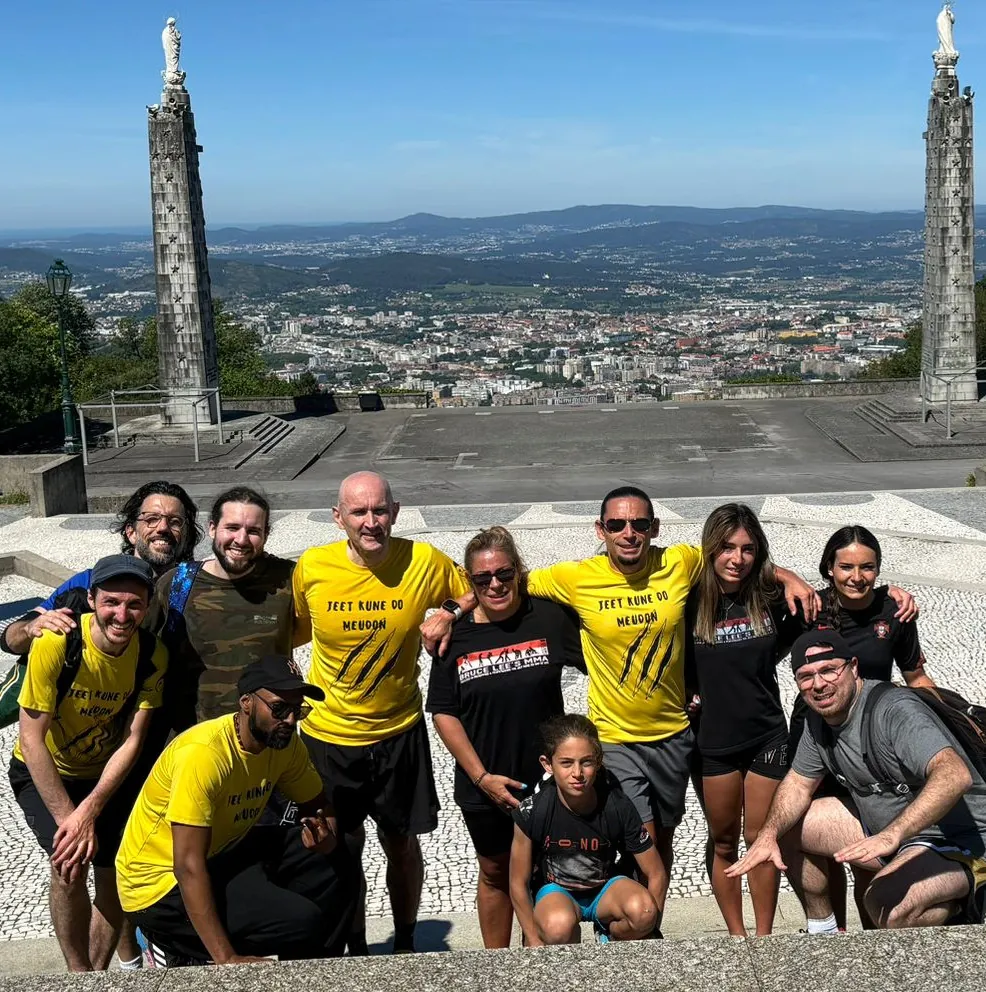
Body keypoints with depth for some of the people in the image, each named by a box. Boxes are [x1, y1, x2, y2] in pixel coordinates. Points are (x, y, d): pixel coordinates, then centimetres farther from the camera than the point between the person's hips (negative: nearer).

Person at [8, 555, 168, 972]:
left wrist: (89, 811, -25)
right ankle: (79, 976, -1)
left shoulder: (152, 655, -19)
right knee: (69, 865, -21)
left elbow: (132, 740, -16)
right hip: (41, 772, -3)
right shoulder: (55, 644, -30)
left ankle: (98, 972, 24)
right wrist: (67, 817, -26)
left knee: (116, 875, 0)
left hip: (103, 774, 3)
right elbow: (31, 738, -25)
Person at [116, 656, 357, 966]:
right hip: (162, 882, -8)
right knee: (300, 922, -21)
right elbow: (189, 866, -32)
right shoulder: (202, 753, -30)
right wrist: (226, 958, -35)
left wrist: (325, 835, -18)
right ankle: (185, 957, -1)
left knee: (335, 865, 1)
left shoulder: (284, 744, -5)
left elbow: (319, 805, 8)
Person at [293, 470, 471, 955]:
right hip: (329, 733, 0)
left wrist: (447, 618, -15)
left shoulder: (427, 563, -14)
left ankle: (405, 943, 37)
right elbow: (292, 631, 6)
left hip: (399, 732, 0)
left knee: (401, 843, 14)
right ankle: (356, 948, 34)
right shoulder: (310, 567, -13)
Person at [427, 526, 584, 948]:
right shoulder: (456, 636, -6)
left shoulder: (550, 618, -10)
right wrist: (482, 777, -10)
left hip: (546, 779, -1)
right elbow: (443, 713, -4)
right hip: (483, 785, 1)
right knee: (495, 873, 18)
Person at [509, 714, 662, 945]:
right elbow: (518, 884, -12)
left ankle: (609, 937, 1)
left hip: (604, 888, 2)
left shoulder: (618, 807, -21)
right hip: (556, 889, -1)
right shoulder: (532, 812, -24)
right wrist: (535, 943, -10)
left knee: (641, 908, -32)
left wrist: (647, 928, -14)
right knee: (559, 926, -37)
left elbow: (655, 874, -10)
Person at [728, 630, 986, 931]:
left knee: (887, 907, -36)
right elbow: (799, 782, 12)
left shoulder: (895, 710, -26)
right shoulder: (819, 718, 1)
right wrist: (768, 835, -7)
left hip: (957, 838, -9)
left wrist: (891, 836, -50)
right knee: (786, 828, 6)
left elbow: (955, 776, -40)